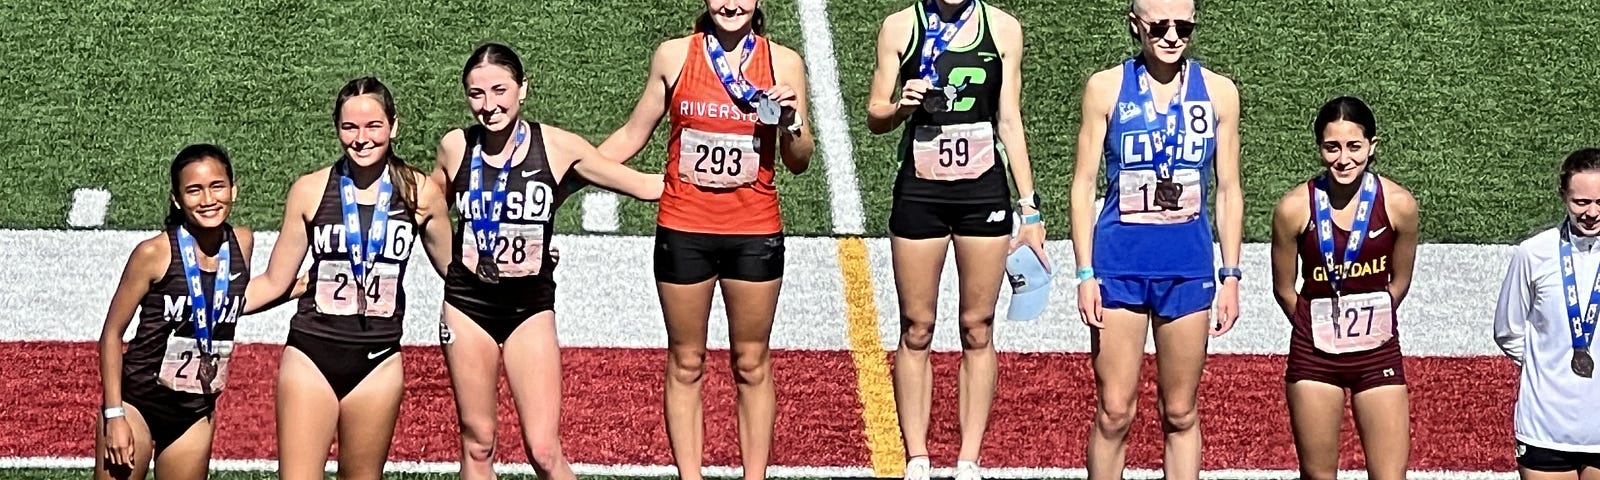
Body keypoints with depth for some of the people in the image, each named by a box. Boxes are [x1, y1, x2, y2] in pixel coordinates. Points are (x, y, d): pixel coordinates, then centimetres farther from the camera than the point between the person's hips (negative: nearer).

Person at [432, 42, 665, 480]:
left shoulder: (558, 148, -9)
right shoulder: (455, 148, -5)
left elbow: (645, 186, -3)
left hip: (530, 307, -1)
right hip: (468, 306, 2)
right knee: (477, 445, 6)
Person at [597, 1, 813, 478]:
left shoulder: (783, 63, 0)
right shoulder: (674, 56, 0)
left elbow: (798, 162, 6)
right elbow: (633, 135, 11)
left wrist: (790, 122, -14)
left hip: (755, 232, 0)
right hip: (684, 230, 0)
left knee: (752, 365, 8)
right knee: (685, 365, 6)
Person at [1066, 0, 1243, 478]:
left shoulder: (1218, 92, 4)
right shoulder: (1106, 88, -1)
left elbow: (1228, 191, 9)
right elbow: (1084, 185, 1)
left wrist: (1230, 276, 5)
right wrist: (1085, 274, -4)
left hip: (1188, 268, 2)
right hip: (1119, 264, -2)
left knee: (1181, 413, 8)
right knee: (1114, 413, -1)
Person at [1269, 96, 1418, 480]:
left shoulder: (1398, 204, -10)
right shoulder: (1295, 208, -13)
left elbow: (1399, 282, 6)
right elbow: (1284, 289, 2)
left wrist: (1370, 325, 11)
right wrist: (1318, 329, 8)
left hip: (1378, 353, 0)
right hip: (1315, 357, 0)